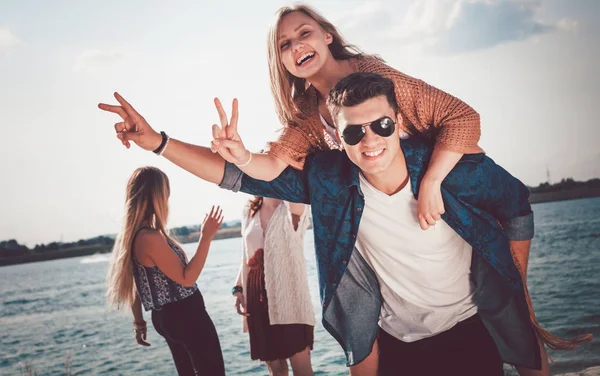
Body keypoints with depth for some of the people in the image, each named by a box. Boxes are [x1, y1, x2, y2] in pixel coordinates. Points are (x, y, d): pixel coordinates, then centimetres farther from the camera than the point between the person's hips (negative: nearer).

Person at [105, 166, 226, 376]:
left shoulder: (131, 235, 7)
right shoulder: (150, 238, -22)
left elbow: (135, 285, 13)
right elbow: (186, 278, -21)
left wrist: (139, 321, 20)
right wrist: (206, 238, -25)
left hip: (167, 316, 10)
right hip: (186, 315, -10)